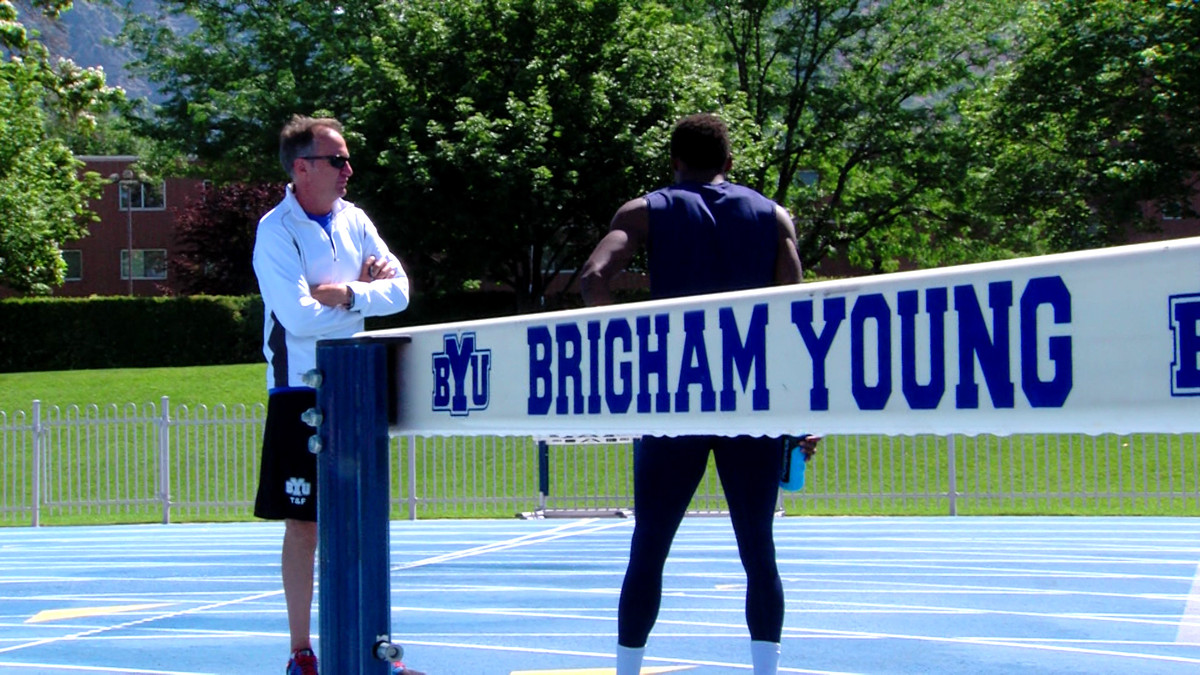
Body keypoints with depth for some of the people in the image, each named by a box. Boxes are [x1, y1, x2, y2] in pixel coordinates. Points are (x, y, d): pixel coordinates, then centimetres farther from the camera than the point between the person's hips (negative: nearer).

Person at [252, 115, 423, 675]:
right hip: (301, 393, -6)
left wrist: (346, 295, -15)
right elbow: (299, 315, -22)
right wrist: (364, 293, -8)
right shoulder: (276, 231, -11)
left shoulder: (354, 220, 8)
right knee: (304, 524, -2)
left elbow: (398, 291, 1)